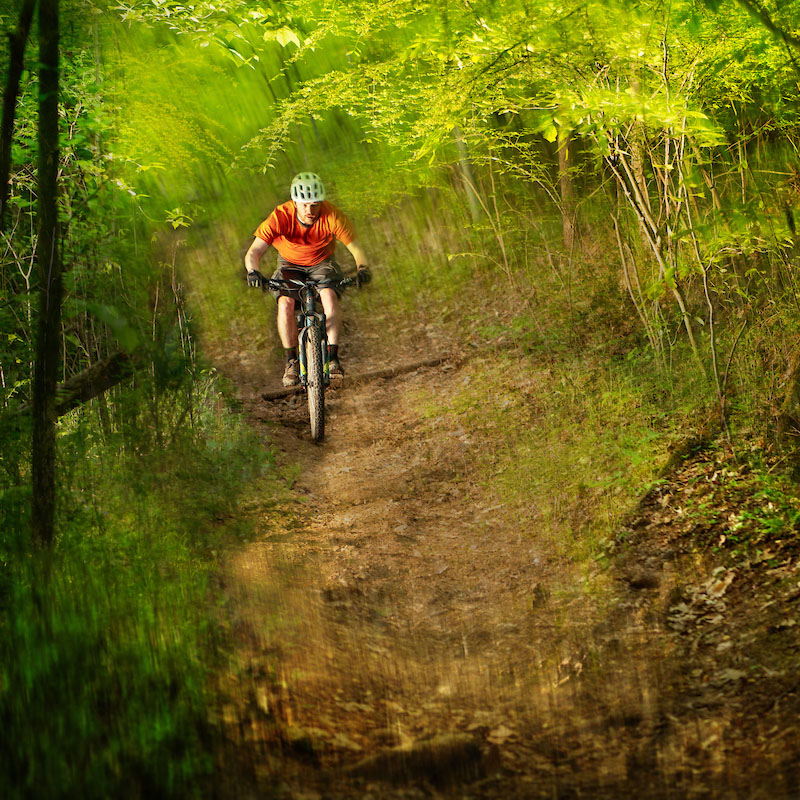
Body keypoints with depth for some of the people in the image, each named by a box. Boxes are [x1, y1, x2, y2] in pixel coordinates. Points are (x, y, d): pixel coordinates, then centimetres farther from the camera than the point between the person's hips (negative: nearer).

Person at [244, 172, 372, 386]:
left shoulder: (332, 216, -27)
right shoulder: (281, 217, -28)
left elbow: (355, 248, -25)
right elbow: (253, 252, -31)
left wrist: (363, 269, -46)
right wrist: (253, 272, -52)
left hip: (322, 263, 0)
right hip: (290, 264, 0)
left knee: (329, 296, -30)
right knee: (285, 303, -27)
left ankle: (333, 357, -24)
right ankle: (291, 361, -13)